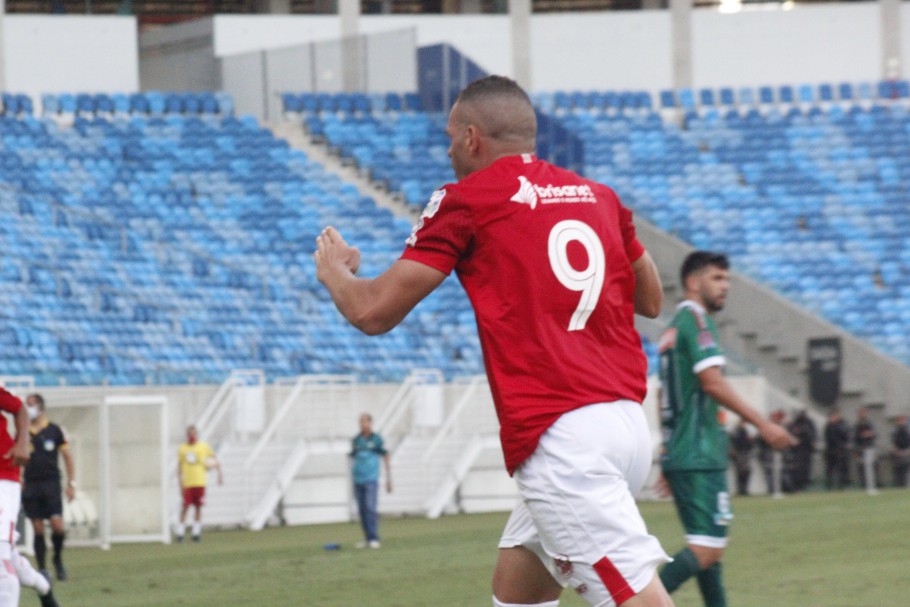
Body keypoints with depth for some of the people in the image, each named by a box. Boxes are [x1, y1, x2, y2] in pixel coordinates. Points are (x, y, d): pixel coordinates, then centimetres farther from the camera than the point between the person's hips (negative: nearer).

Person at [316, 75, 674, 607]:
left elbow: (375, 312, 2)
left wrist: (334, 271, 23)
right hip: (628, 420, 7)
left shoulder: (466, 202, 0)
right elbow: (651, 300, 30)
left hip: (559, 439, -7)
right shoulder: (600, 197, 16)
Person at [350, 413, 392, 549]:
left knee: (370, 508, -15)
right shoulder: (356, 440, 11)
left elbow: (386, 460, 5)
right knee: (362, 511, 4)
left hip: (371, 480, -4)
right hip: (358, 480, 4)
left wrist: (388, 480, 2)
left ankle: (374, 539, -15)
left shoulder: (377, 440, 1)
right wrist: (352, 477, 20)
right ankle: (367, 538, 11)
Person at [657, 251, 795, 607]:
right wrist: (762, 424, -16)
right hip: (700, 456, -10)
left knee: (708, 548, 11)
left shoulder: (674, 328, 20)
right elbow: (712, 381, -18)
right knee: (707, 549, -14)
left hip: (679, 454, 10)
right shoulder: (696, 319, -8)